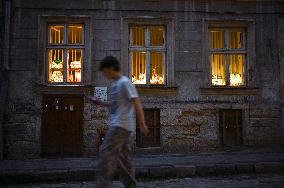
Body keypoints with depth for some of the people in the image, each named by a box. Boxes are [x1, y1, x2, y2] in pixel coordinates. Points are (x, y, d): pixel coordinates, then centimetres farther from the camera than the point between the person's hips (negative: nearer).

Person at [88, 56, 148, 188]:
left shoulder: (124, 82, -11)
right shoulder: (115, 83, 16)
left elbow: (136, 103, -15)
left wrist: (142, 124, -19)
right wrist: (100, 103, 15)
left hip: (121, 125, -9)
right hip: (118, 125, 9)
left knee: (106, 153, -10)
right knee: (123, 157, 11)